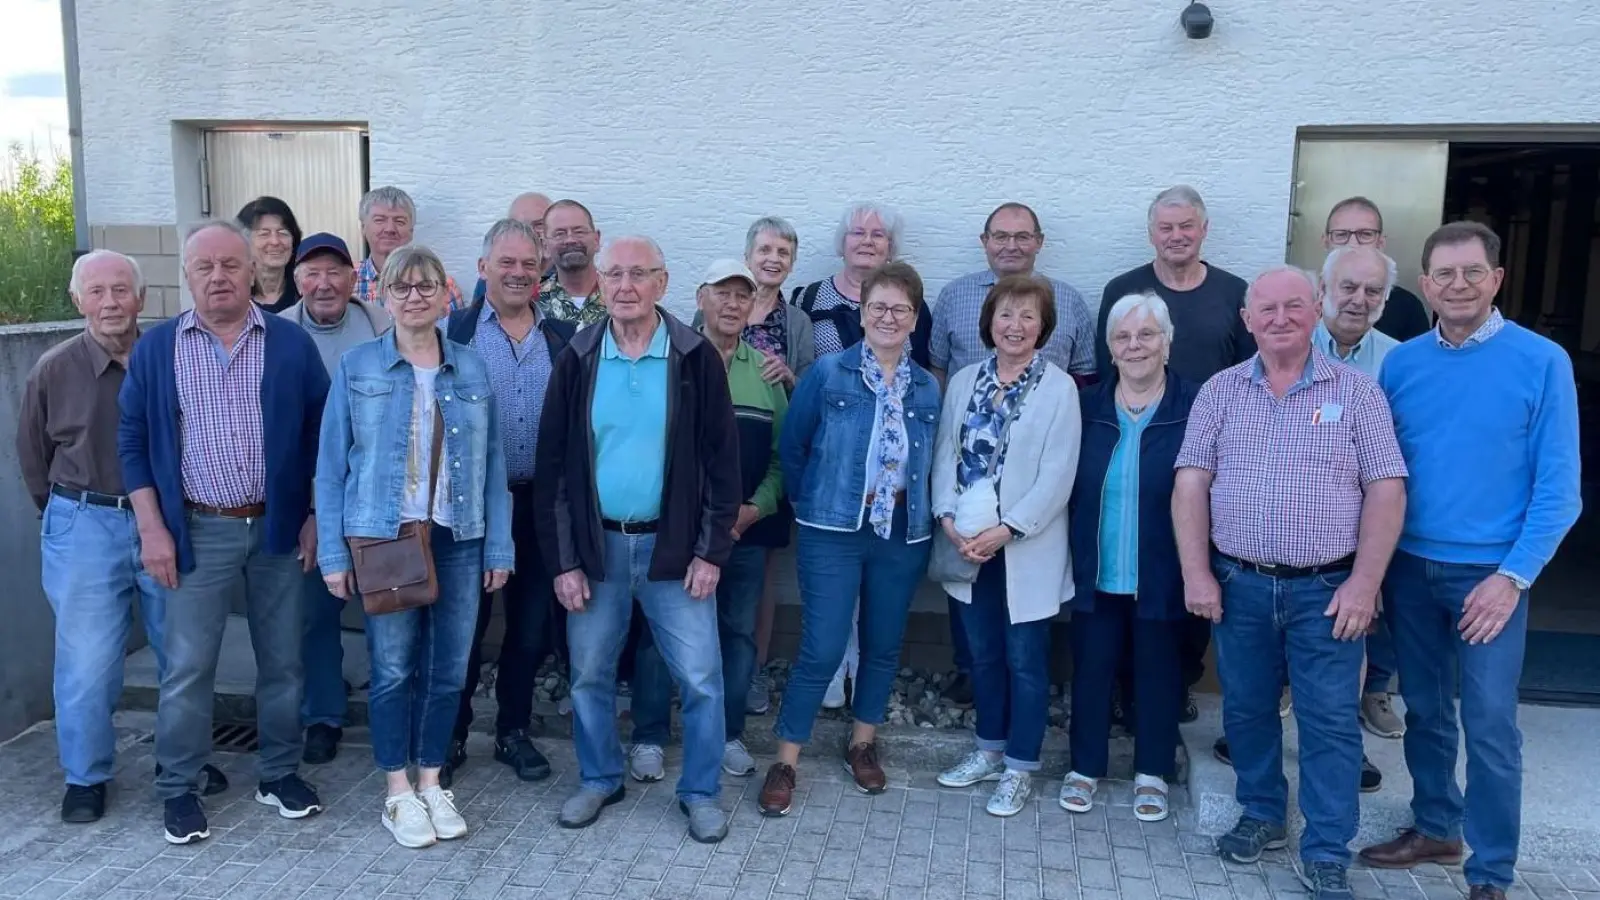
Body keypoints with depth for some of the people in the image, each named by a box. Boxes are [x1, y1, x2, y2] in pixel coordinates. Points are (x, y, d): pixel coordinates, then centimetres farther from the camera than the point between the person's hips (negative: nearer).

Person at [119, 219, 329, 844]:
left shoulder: (292, 344, 1)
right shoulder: (155, 349, 1)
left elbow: (320, 434, 4)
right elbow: (133, 443, 2)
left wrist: (315, 516, -1)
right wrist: (152, 529, -5)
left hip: (278, 527, 1)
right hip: (197, 532, 0)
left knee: (283, 660, 10)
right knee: (187, 667, 4)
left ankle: (280, 773, 26)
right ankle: (178, 788, 20)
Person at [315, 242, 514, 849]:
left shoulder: (472, 368, 6)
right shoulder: (356, 368, 1)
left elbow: (492, 464, 5)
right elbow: (331, 465, 0)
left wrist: (499, 547, 2)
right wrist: (333, 552, -5)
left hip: (459, 540, 2)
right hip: (383, 539, -2)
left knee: (448, 668, 8)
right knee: (393, 669, 4)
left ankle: (431, 782, 25)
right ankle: (398, 793, 20)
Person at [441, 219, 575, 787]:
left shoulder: (564, 338, 6)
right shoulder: (455, 331, -2)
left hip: (542, 502, 3)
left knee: (532, 627, 11)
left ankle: (514, 732, 28)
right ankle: (451, 738, 23)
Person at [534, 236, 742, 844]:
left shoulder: (697, 358, -5)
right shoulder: (576, 361, 0)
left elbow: (722, 460, -3)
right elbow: (552, 466, 1)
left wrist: (712, 551, -7)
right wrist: (561, 560, -3)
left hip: (673, 545, -2)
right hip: (595, 545, 2)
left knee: (700, 679, 3)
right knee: (589, 675, 13)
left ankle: (700, 792, 23)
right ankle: (599, 780, 34)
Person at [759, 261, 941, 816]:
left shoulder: (929, 389, 6)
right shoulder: (827, 373, -5)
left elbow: (929, 462, 14)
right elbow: (792, 447, 1)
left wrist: (919, 507, 4)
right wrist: (812, 503, 4)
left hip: (902, 535, 4)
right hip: (833, 531, -4)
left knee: (884, 646, 14)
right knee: (822, 650, -5)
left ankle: (862, 745, 34)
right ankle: (785, 762, 9)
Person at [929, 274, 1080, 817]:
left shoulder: (1059, 388, -7)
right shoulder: (963, 381, 7)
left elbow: (1057, 474, -12)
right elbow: (945, 455, 4)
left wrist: (1007, 529, -17)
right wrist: (949, 518, -10)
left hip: (1027, 550, -4)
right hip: (968, 545, 4)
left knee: (1025, 660, 5)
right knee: (983, 654, 15)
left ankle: (1020, 768, 20)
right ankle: (989, 750, 32)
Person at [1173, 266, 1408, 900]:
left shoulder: (1357, 392, -1)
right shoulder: (1220, 391, 4)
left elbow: (1386, 492, -4)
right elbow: (1191, 483, 0)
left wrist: (1363, 584, -10)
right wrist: (1197, 574, -7)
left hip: (1326, 588, -2)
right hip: (1239, 585, 2)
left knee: (1330, 723, 2)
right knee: (1246, 710, 13)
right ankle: (1263, 817, 33)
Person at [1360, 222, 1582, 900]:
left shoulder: (1542, 362, -7)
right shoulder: (1400, 363, 2)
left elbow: (1558, 487, -8)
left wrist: (1513, 576, -14)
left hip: (1489, 572, -3)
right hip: (1408, 567, 4)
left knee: (1489, 727, 0)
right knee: (1425, 712, 16)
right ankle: (1436, 828, 34)